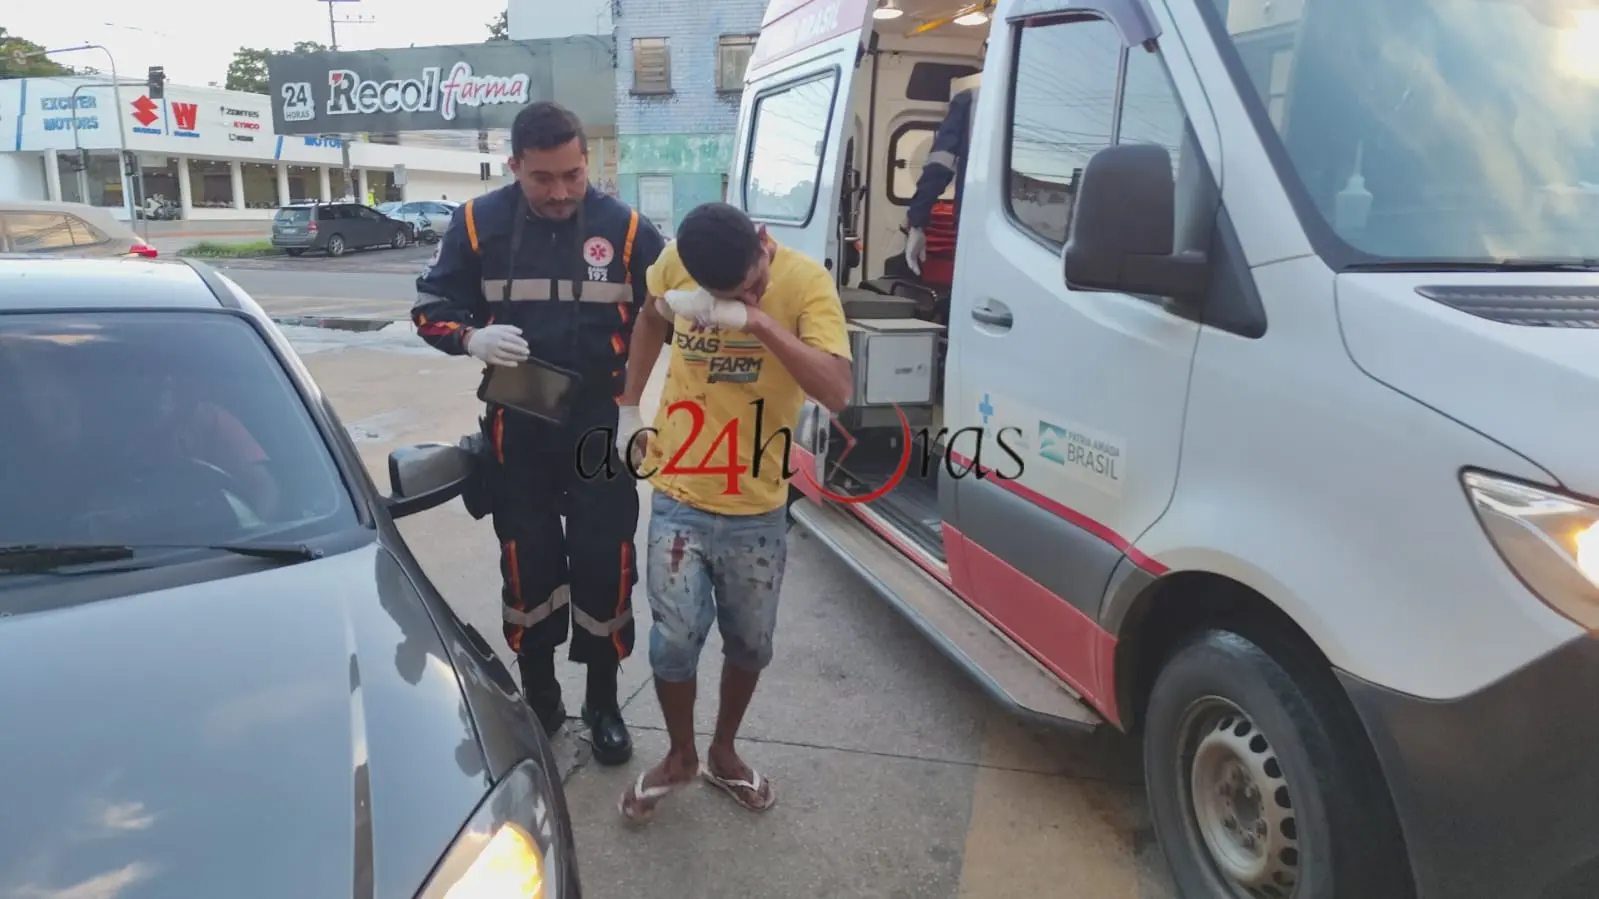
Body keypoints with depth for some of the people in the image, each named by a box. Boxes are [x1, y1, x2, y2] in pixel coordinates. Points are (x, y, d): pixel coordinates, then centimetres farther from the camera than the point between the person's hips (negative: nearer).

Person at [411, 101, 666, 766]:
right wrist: (472, 338, -20)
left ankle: (602, 704, 27)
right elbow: (430, 308, 3)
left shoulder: (625, 228, -7)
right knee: (527, 568, 13)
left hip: (602, 429, -1)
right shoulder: (479, 224, -5)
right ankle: (538, 699, 33)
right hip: (516, 431, 1)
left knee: (605, 568, 6)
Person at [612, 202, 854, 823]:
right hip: (679, 499, 1)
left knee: (749, 644, 14)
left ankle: (723, 752, 40)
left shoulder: (807, 283, -16)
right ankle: (679, 756, 32)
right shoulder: (675, 263, -8)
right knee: (674, 641, 4)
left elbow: (837, 391, -28)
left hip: (757, 510, -1)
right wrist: (629, 409, 14)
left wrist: (758, 320, -35)